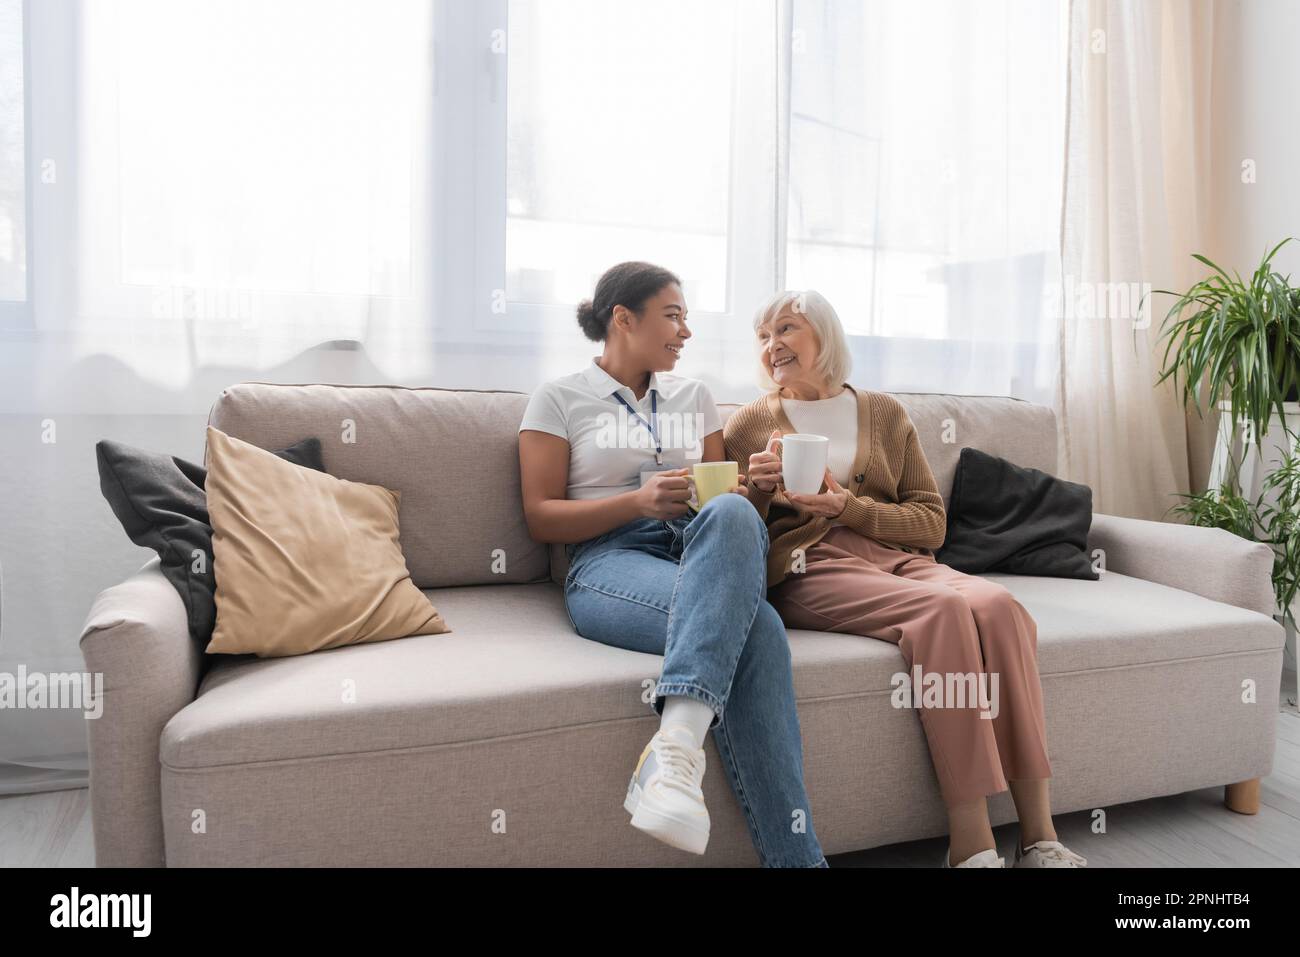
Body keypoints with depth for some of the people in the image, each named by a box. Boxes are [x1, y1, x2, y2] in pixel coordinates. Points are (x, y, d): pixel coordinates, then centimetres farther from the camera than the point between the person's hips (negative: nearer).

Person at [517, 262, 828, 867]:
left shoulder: (694, 397, 23)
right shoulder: (558, 400, 9)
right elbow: (540, 518, 2)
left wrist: (733, 497, -2)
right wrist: (638, 501, -13)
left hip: (708, 553, 4)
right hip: (609, 560, -3)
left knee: (730, 513, -36)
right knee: (755, 627, -34)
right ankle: (795, 856, -31)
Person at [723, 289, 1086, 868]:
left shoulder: (884, 413, 18)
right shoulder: (749, 424, 11)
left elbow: (931, 522, 10)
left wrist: (851, 508, -6)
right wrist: (757, 490, -12)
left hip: (895, 557, 4)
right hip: (808, 570, -3)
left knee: (998, 605, -27)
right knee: (943, 609, -31)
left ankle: (1038, 835, -21)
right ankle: (971, 845, -27)